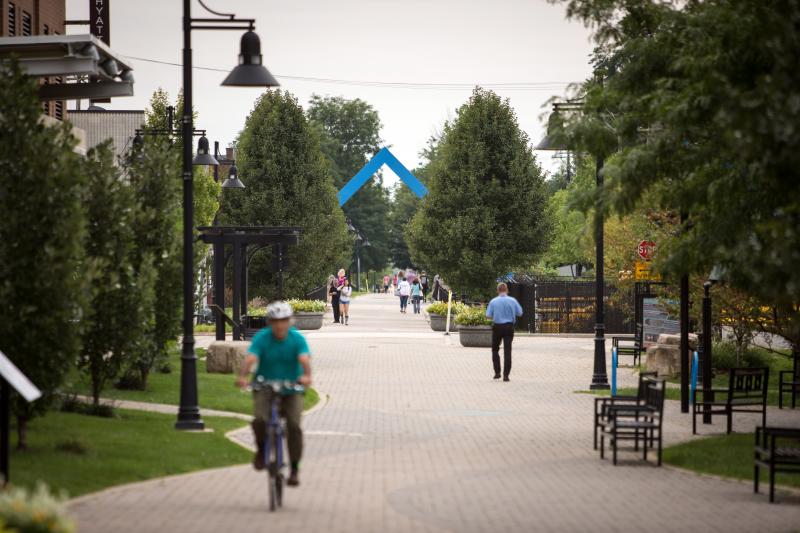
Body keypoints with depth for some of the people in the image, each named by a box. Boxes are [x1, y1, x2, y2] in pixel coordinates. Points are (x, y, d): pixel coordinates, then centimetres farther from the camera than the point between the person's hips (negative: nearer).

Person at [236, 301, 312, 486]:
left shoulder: (297, 339, -11)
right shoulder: (261, 338, -11)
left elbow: (304, 359, -28)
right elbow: (250, 359, -26)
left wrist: (306, 376, -50)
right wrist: (243, 377, -47)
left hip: (291, 390, 0)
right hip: (265, 389, 0)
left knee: (294, 426, -18)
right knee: (260, 420, -26)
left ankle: (294, 470, -2)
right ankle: (261, 448, 7)